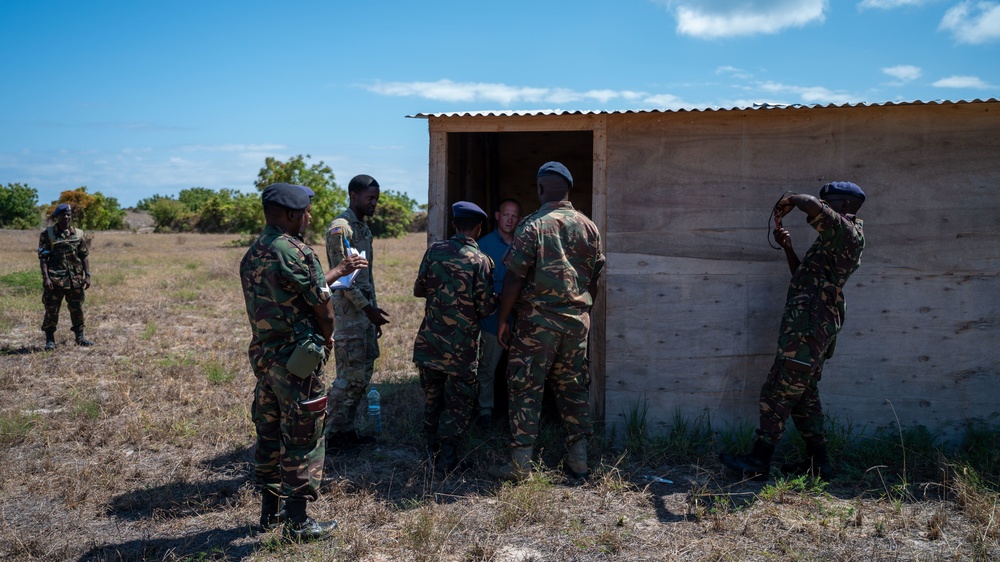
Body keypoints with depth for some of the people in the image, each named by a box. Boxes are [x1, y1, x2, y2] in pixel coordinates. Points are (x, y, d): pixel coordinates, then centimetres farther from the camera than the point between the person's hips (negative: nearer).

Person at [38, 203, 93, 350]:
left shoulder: (78, 234, 7)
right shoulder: (47, 234, -2)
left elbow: (85, 255, 9)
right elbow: (42, 258, -6)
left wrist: (87, 275, 1)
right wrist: (46, 277, -16)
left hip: (75, 279, 3)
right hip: (54, 280, -3)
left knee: (77, 309, 9)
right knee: (51, 310, 1)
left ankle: (80, 337, 21)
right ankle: (50, 340, 11)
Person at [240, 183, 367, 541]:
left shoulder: (253, 254, 11)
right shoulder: (295, 252, -17)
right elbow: (322, 307, -14)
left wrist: (339, 271, 27)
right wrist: (327, 338, 5)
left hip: (263, 355, 9)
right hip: (296, 361, -9)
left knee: (269, 434, 17)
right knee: (302, 439, 0)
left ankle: (270, 510, 29)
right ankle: (298, 522, 7)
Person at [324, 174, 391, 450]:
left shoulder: (364, 228, 16)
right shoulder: (340, 228, -13)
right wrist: (367, 308, -17)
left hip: (365, 310, 9)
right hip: (349, 311, -9)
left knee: (364, 372, 12)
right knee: (350, 375, -6)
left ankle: (346, 429, 21)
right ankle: (331, 435, 4)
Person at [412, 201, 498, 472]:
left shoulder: (434, 250, -2)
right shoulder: (480, 260, -11)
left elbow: (419, 290, 6)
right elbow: (485, 308, -11)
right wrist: (495, 298, 10)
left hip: (430, 340, 4)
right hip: (462, 346, -4)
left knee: (432, 396, 19)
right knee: (458, 401, 8)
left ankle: (432, 447, 28)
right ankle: (448, 457, 8)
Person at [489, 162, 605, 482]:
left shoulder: (532, 225, -10)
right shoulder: (589, 227, 5)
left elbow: (514, 278, -11)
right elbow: (594, 278, 11)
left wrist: (502, 320, -3)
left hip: (538, 320, -5)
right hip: (578, 320, 5)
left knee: (526, 389, 3)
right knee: (573, 387, 13)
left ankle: (520, 464, 5)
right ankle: (579, 461, 17)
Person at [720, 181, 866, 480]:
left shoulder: (847, 233, -9)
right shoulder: (838, 240, 23)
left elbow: (811, 204, -26)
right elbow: (804, 276, 30)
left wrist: (788, 202, -6)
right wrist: (788, 248, 17)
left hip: (808, 328, -11)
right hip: (813, 328, 11)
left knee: (778, 393, -8)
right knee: (804, 395, 14)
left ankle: (758, 462, -3)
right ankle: (817, 461, 19)